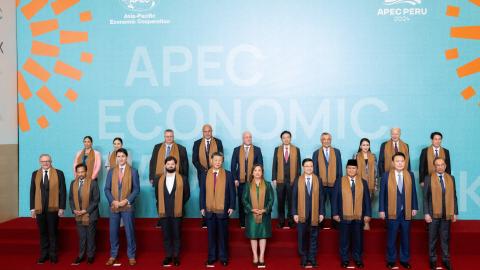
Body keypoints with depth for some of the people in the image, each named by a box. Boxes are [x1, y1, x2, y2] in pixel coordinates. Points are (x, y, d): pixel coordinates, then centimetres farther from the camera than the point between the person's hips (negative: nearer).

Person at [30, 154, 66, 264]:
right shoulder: (35, 174, 8)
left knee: (53, 232, 6)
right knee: (43, 233, 10)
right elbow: (32, 192, 7)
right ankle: (43, 255, 20)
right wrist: (32, 208, 1)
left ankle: (53, 255, 16)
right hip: (39, 209, 2)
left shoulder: (59, 173, 0)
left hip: (53, 208, -2)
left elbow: (62, 191, -2)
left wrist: (62, 208, -7)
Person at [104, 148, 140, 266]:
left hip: (127, 206, -2)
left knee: (129, 232, 2)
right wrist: (113, 201, -9)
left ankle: (131, 256, 12)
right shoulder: (111, 171, 9)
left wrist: (126, 200, -13)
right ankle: (113, 255, 18)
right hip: (114, 206, 2)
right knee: (113, 232, 6)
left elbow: (136, 189, -2)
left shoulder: (133, 171, 1)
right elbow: (107, 189, 6)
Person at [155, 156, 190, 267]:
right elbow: (157, 195, 16)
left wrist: (180, 205, 3)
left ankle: (176, 256, 11)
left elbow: (187, 194, 4)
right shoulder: (159, 179, 8)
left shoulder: (182, 179, 1)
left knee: (176, 235, 3)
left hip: (177, 212, -2)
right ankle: (168, 256, 14)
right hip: (164, 212, 2)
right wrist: (161, 206, 9)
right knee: (166, 235, 6)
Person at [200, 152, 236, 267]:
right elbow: (202, 192, 5)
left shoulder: (228, 174, 1)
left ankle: (223, 257, 16)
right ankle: (212, 257, 18)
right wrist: (202, 207, 0)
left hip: (223, 209, -1)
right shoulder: (205, 174, 4)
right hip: (209, 209, 1)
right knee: (211, 235, 9)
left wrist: (231, 206, -6)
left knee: (223, 235, 7)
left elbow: (232, 191, 0)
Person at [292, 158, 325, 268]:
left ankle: (312, 258, 16)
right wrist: (294, 213, -5)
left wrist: (321, 213, 0)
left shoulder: (318, 180, 3)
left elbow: (321, 198, 4)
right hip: (301, 213, -1)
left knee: (314, 237, 6)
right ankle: (303, 258, 17)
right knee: (302, 237, 6)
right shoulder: (297, 180, 1)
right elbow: (294, 198, 0)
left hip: (314, 214, 1)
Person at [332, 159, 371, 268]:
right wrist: (335, 213, -5)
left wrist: (367, 214, -2)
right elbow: (335, 199, 0)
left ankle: (358, 259, 22)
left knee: (358, 239, 9)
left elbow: (367, 199, 3)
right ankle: (344, 259, 19)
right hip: (344, 216, -1)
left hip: (359, 216, 1)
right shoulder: (339, 182, 1)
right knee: (344, 239, 7)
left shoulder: (363, 182, 5)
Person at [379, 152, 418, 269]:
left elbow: (413, 192, 7)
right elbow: (382, 194, -2)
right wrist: (381, 210, -5)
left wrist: (414, 207, 2)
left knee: (405, 237, 10)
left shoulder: (410, 175, 4)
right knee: (391, 237, 6)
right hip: (392, 211, -2)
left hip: (406, 211, 2)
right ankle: (391, 260, 18)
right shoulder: (386, 175, -3)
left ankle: (404, 260, 23)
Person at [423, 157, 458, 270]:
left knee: (445, 238, 9)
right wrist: (426, 213, -9)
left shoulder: (451, 178, 7)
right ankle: (433, 259, 18)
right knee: (433, 238, 7)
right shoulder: (429, 178, -1)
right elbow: (425, 197, -3)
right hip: (433, 214, -2)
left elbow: (454, 196, 7)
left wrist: (455, 213, 3)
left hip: (447, 214, 2)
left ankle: (446, 259, 20)